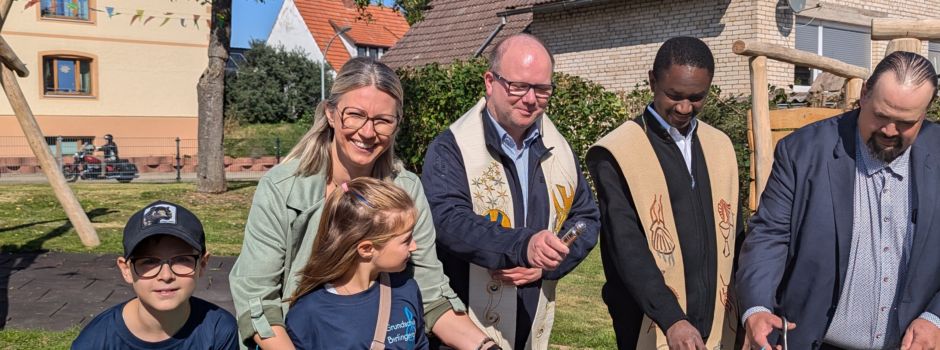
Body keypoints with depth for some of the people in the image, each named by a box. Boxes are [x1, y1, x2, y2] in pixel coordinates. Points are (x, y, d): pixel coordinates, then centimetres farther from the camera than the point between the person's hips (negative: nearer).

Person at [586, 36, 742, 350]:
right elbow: (627, 247, -17)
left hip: (718, 324, 5)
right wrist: (672, 320, -24)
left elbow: (731, 235, 12)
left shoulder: (720, 146, 8)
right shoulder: (616, 154, -10)